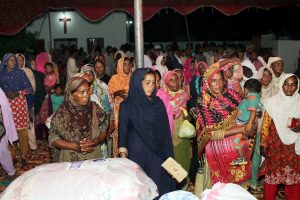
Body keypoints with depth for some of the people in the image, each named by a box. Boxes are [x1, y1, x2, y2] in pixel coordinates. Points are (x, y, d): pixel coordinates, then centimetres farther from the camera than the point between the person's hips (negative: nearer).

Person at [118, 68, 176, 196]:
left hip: (158, 154, 3)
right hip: (137, 154, -2)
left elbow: (165, 130, 6)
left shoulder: (158, 103, 6)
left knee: (159, 188, 3)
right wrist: (123, 157, -9)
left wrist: (168, 155, 2)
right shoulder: (127, 105, -3)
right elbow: (123, 131, -3)